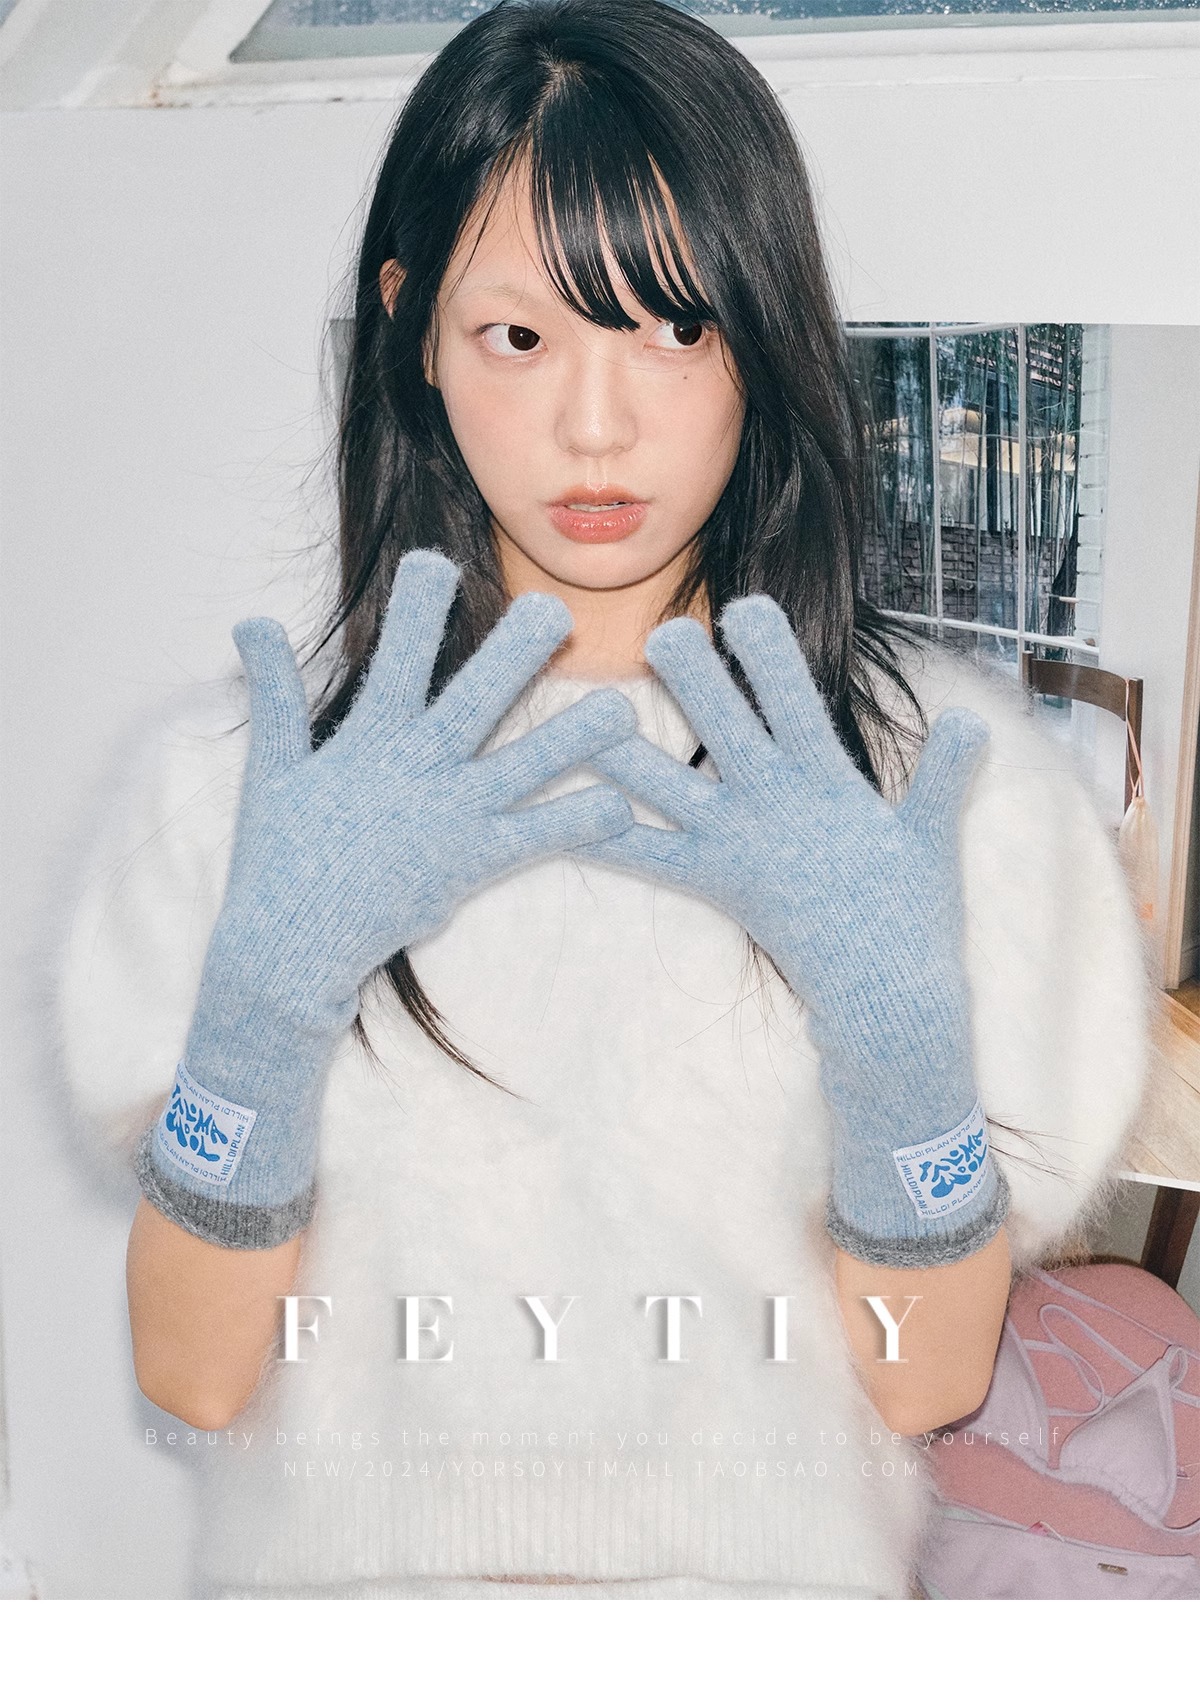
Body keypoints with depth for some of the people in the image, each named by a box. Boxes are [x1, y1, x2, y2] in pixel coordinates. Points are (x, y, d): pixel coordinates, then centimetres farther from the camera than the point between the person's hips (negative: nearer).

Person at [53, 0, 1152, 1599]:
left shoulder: (940, 759, -4)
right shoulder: (245, 764, -3)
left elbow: (929, 1379, -5)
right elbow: (190, 1373, -6)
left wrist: (896, 1009, -19)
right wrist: (273, 977, -19)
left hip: (776, 1571, 0)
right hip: (336, 1559, 1)